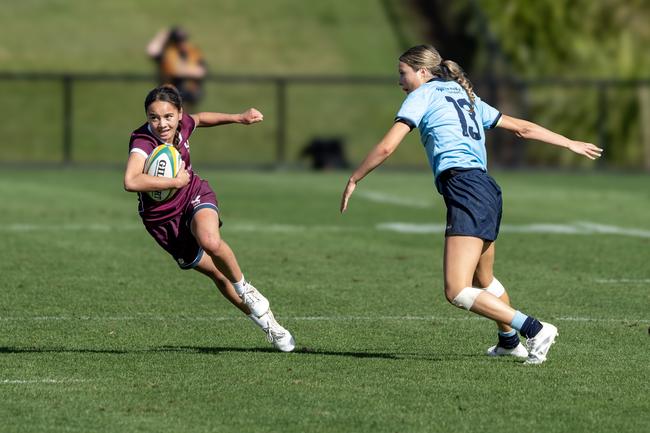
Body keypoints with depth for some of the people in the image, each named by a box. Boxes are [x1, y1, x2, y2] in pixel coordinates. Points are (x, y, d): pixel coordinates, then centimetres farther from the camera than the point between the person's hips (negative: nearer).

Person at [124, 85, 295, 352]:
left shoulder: (182, 124, -15)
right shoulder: (143, 142, -32)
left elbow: (199, 119, 13)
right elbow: (131, 182, -52)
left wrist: (238, 118, 12)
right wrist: (176, 181, -40)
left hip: (195, 196, 2)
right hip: (163, 219, -2)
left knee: (211, 242, -33)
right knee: (217, 274, 8)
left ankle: (244, 289, -5)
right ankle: (266, 323, 28)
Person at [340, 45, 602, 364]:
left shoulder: (423, 95, 5)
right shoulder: (467, 98, 26)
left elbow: (387, 147, -3)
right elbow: (523, 127, 28)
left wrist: (354, 179, 8)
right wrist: (571, 144, 36)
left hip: (464, 190, -9)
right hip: (489, 191, 9)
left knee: (458, 293, -15)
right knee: (483, 281, 29)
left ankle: (534, 330, -19)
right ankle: (510, 341, 44)